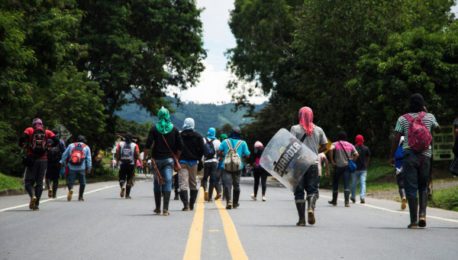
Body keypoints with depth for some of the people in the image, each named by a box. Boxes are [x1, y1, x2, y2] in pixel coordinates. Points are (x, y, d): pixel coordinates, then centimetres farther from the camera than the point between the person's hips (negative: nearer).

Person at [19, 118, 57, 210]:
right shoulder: (47, 132, 9)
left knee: (28, 182, 6)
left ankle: (32, 196, -21)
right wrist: (48, 146, 12)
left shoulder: (29, 130, 5)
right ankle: (37, 204, 5)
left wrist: (23, 146, 5)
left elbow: (22, 138, -14)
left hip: (31, 160, -2)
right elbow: (56, 140, -4)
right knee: (39, 182, 11)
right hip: (43, 160, 2)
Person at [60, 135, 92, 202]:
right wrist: (89, 168, 10)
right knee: (82, 182, 11)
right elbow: (88, 159, 7)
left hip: (71, 168, 0)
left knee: (70, 181, 3)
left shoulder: (71, 145, 12)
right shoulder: (86, 147, 11)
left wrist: (63, 163, 18)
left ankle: (70, 189, -27)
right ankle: (80, 197, 12)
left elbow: (64, 155, 10)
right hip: (81, 168, 0)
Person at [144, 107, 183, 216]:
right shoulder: (174, 129, 3)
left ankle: (157, 208, 18)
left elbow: (148, 145, -8)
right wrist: (176, 158, 14)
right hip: (169, 159, 0)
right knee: (167, 182, -4)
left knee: (157, 183, 13)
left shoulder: (154, 129, -1)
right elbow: (180, 147, 2)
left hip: (157, 159, 0)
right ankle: (165, 209, -14)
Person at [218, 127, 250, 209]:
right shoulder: (242, 143, 4)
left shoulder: (225, 142, 7)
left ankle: (228, 201, -23)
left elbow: (219, 151, 1)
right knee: (236, 185, 13)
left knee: (227, 184, -5)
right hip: (238, 166, 1)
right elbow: (247, 155, 2)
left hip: (226, 166, -1)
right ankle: (235, 203, 20)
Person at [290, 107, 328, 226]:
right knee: (312, 189, 9)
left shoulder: (295, 129, -3)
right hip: (313, 163, 2)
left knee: (299, 191, 5)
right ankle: (311, 208, -20)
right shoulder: (318, 130, 7)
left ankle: (301, 218, 3)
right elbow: (324, 146, 11)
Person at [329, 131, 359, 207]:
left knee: (335, 183, 14)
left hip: (338, 166, -1)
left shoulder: (335, 144, 1)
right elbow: (356, 154, 0)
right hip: (347, 166, 1)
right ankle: (347, 202, -14)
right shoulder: (350, 145, 9)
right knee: (346, 184, -3)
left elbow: (331, 149, -20)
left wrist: (332, 160, -12)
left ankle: (334, 201, 22)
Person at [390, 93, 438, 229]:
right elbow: (436, 127, 24)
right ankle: (422, 213, -6)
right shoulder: (429, 117, 3)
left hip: (409, 155, -1)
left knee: (411, 188, 1)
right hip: (425, 156, 1)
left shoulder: (403, 119, 1)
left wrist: (392, 156, 8)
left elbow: (396, 139, -1)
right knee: (423, 187, 15)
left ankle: (413, 220, -3)